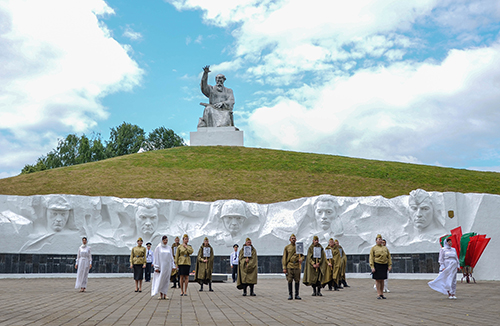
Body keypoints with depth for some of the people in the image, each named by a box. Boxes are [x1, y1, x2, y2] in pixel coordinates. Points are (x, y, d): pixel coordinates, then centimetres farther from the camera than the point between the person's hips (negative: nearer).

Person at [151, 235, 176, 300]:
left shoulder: (169, 248, 10)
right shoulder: (158, 248, -1)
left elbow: (171, 258, 13)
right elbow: (156, 258, -3)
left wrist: (173, 266, 7)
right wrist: (156, 267, -9)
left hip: (168, 266, 3)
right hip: (161, 265, -3)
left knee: (166, 280, 3)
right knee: (160, 280, -4)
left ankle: (165, 294, 7)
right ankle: (161, 294, 5)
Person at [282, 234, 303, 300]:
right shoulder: (287, 247, 6)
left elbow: (302, 255, 14)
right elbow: (284, 258, 4)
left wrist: (301, 259, -10)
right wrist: (284, 268, -4)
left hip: (297, 266, 2)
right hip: (289, 266, -2)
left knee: (297, 281, 2)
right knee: (290, 281, 0)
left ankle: (297, 295, 10)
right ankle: (290, 295, 8)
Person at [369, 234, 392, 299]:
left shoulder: (385, 248, 11)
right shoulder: (373, 248, -2)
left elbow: (389, 257, 9)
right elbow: (371, 258, -6)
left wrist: (390, 265, 0)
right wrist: (372, 267, -14)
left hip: (384, 266, 4)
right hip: (377, 265, -4)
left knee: (382, 280, 8)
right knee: (377, 280, -1)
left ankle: (382, 294, 14)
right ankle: (379, 294, 2)